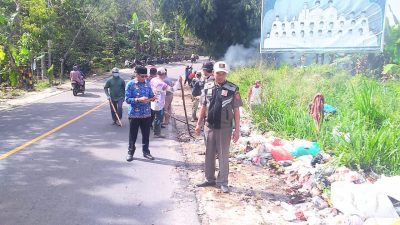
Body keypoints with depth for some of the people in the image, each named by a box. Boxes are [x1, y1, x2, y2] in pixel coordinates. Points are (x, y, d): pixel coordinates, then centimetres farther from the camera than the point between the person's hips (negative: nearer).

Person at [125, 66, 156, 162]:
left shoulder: (147, 84, 4)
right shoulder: (130, 84, -9)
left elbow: (151, 95, 11)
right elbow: (127, 99, -12)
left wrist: (153, 98, -12)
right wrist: (138, 100, -25)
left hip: (146, 114, 4)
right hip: (134, 114, -4)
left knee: (146, 134, 13)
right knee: (133, 135, 7)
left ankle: (146, 151, 27)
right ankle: (130, 152, 21)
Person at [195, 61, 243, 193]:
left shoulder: (232, 89, -8)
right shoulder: (207, 87, 3)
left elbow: (236, 111, -6)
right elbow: (203, 107, 11)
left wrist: (237, 130, -9)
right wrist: (199, 124, 10)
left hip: (224, 128, -4)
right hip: (211, 127, 4)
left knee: (223, 156, 5)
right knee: (209, 154, 14)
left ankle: (223, 182, 17)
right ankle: (210, 179, 29)